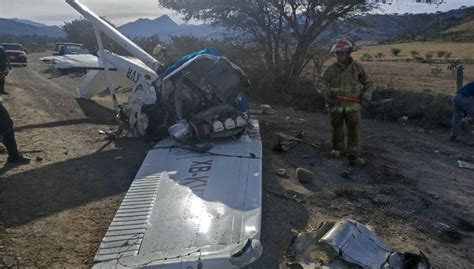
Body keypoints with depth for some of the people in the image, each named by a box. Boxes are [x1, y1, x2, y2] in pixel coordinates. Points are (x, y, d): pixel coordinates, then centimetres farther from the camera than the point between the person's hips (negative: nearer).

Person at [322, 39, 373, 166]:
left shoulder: (357, 67, -1)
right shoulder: (331, 69, -1)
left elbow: (368, 83, 9)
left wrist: (366, 95, -7)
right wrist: (327, 93, -14)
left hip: (353, 106, -1)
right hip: (335, 106, 1)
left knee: (354, 130, -3)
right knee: (337, 129, 16)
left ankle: (354, 156, 4)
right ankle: (337, 149, 37)